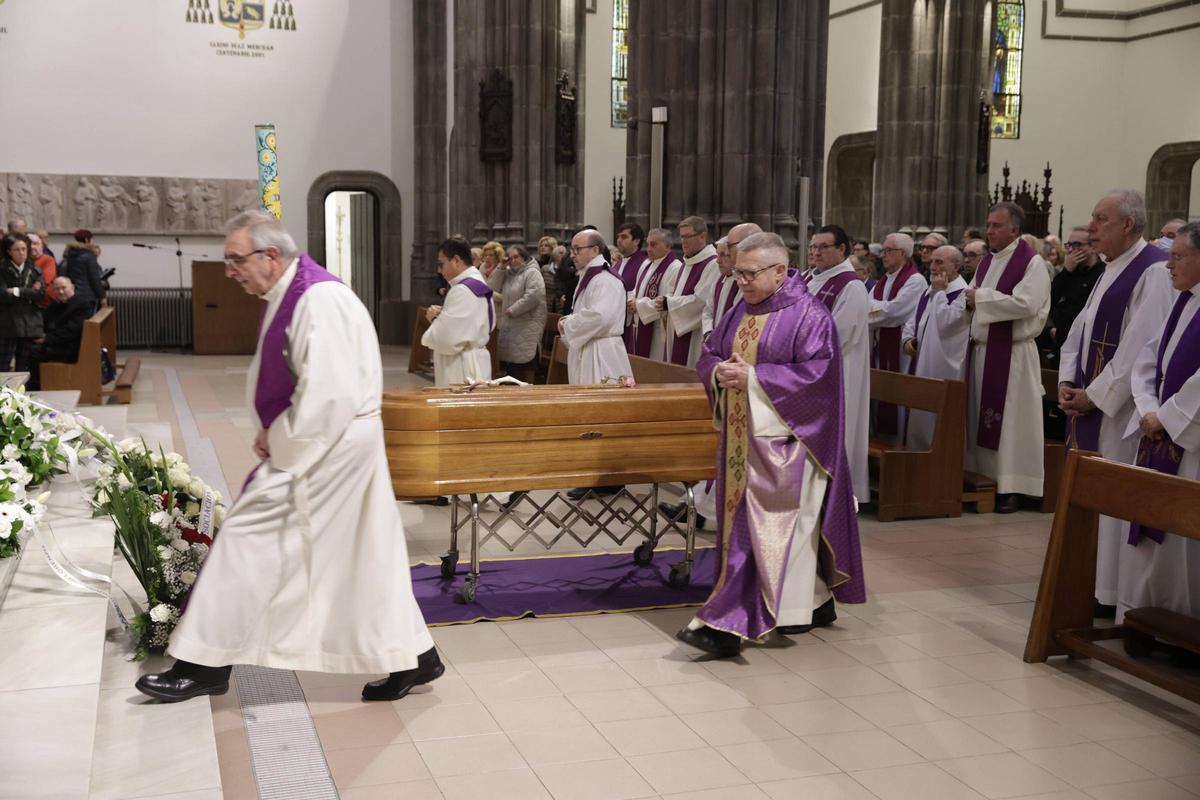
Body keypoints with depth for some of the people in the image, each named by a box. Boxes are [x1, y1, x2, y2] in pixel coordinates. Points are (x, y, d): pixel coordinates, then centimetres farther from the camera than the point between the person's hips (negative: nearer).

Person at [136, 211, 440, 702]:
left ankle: (206, 664, 7)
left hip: (325, 446, -10)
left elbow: (328, 395, -26)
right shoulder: (290, 295, 11)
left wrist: (278, 442, -15)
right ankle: (412, 657, 20)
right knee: (365, 556, 13)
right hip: (333, 444, 10)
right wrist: (271, 432, 8)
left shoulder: (318, 301, -21)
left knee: (250, 537, -3)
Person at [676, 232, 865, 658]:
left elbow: (817, 373, -18)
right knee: (742, 521, 10)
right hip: (741, 437, 8)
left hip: (783, 438, -8)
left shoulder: (808, 315, -10)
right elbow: (708, 356, 15)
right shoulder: (738, 313, 12)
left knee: (772, 524, -6)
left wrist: (752, 376, -20)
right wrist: (720, 372, -9)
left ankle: (729, 625, -9)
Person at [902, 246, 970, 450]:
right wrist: (908, 338, 2)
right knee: (919, 419, 14)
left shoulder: (964, 293, -12)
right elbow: (914, 321, 23)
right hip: (922, 365, 9)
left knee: (939, 424, -6)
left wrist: (939, 292, -13)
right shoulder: (929, 292, 15)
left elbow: (944, 323, -22)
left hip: (945, 370, -9)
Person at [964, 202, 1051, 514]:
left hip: (1012, 353, -8)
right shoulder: (987, 261, 15)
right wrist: (969, 298, -1)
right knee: (980, 417, 11)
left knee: (1009, 420, -4)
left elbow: (1026, 303, -22)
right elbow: (972, 300, 22)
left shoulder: (1032, 262, -9)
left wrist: (981, 297, -15)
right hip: (981, 349, 8)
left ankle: (1010, 487, 2)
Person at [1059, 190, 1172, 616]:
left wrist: (1094, 394, -16)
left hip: (1119, 409, -9)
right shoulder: (1110, 270, 15)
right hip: (1089, 403, 9)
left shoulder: (1153, 271, -14)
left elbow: (1141, 346, -20)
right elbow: (1081, 329, 18)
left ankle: (1111, 593, 6)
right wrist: (1067, 382, 3)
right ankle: (1087, 580, 23)